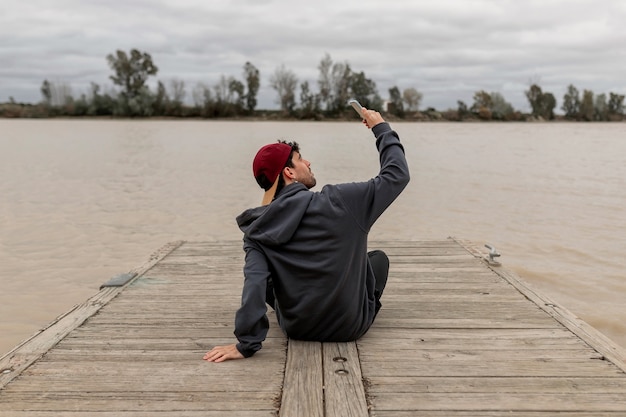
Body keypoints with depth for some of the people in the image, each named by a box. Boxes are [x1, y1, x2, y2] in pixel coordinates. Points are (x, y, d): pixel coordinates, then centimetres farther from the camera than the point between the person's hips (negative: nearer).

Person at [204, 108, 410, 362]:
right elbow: (396, 175, -11)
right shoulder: (337, 202, -19)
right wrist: (382, 129, 2)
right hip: (350, 326, -2)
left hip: (296, 329, 3)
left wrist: (246, 343, -24)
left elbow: (255, 283, -24)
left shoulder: (256, 231, -12)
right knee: (378, 257, 27)